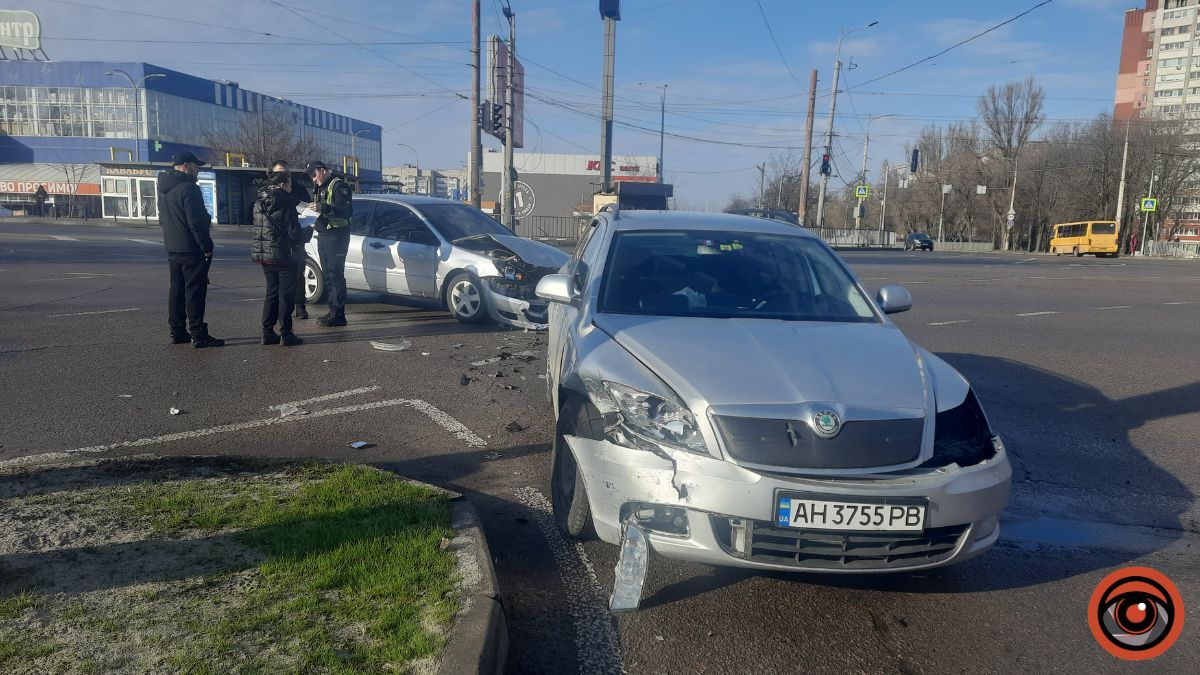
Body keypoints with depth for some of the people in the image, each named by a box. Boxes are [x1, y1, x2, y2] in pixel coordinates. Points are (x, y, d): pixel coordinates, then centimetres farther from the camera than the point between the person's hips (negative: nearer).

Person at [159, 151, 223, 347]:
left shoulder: (164, 189, 13)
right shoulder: (188, 188, -17)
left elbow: (163, 219, 20)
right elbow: (196, 222, -21)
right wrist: (206, 247, -16)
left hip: (172, 249, 9)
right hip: (192, 250, -9)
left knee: (177, 290, 15)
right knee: (195, 292, -6)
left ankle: (177, 331, 20)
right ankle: (198, 335, -5)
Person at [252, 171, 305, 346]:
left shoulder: (259, 202, 8)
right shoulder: (285, 204, -14)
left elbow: (258, 227, 15)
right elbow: (293, 231, -15)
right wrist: (300, 242, 3)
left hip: (264, 255, 7)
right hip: (283, 256, -7)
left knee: (271, 293, 15)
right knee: (286, 295, 0)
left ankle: (268, 333, 14)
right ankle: (286, 334, -1)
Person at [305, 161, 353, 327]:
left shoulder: (339, 186, -9)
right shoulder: (320, 187, 20)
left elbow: (347, 210, -21)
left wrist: (323, 208, -30)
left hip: (336, 235, -10)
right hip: (323, 235, 10)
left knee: (336, 275, -10)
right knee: (327, 275, 11)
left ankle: (338, 315, -9)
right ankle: (333, 311, 17)